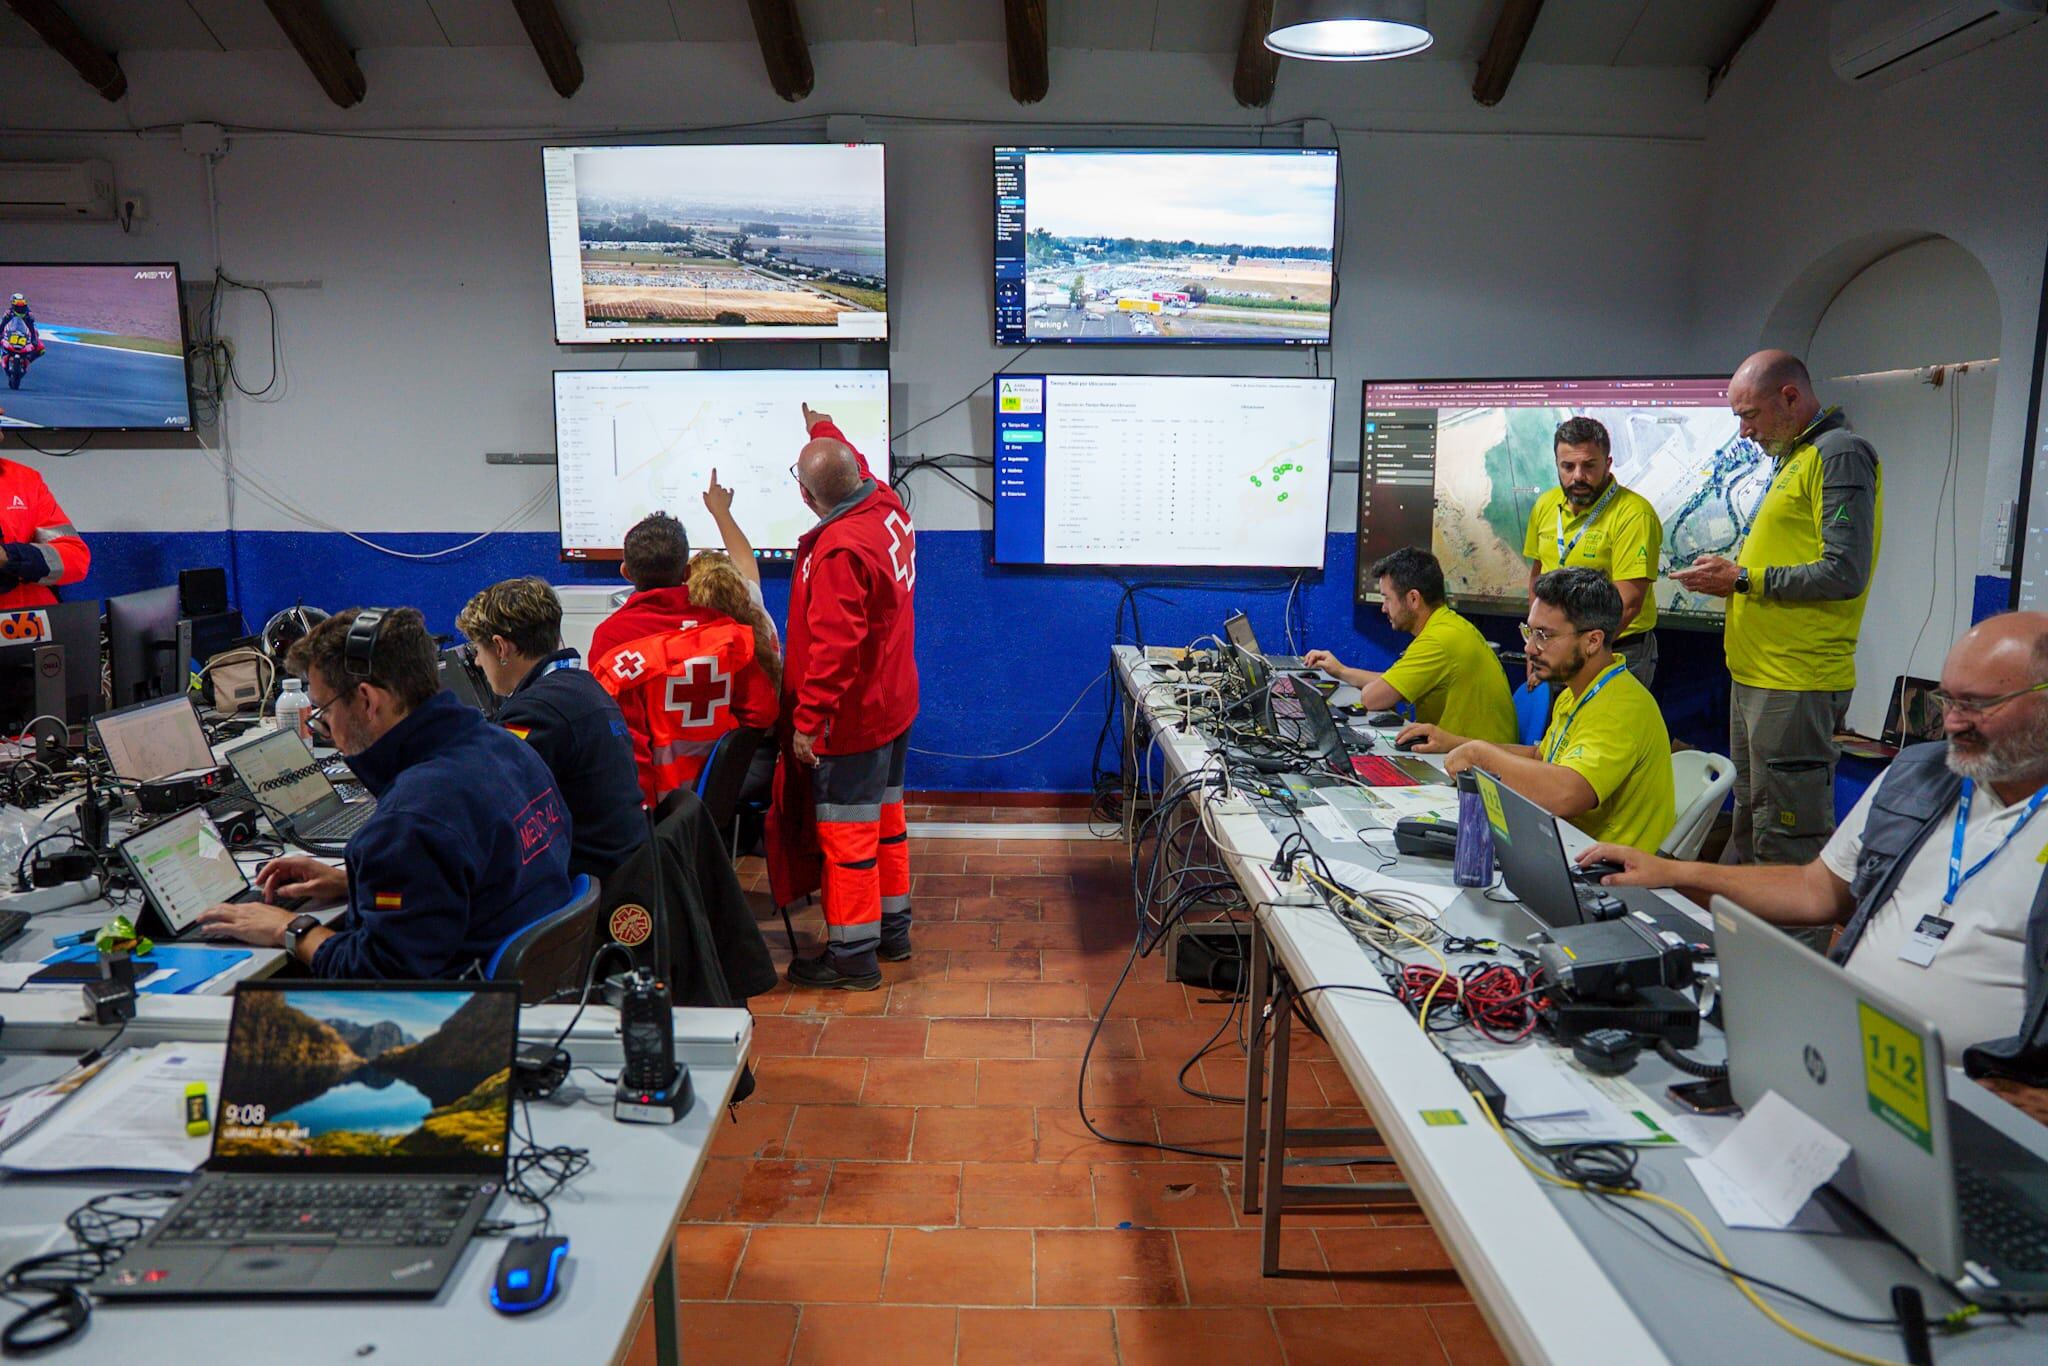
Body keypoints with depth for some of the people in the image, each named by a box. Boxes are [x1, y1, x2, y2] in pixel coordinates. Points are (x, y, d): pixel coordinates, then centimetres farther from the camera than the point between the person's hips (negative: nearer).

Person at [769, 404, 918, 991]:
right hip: (893, 704, 10)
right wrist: (823, 429, 39)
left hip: (851, 719, -10)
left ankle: (853, 955, 12)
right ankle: (892, 928, 33)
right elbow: (856, 466, 24)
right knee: (885, 817, 20)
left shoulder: (839, 551, -27)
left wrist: (807, 719, -22)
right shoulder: (888, 508, -1)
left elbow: (834, 645, -29)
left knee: (847, 832, 1)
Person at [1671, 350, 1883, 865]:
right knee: (1749, 829, 18)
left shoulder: (1839, 454, -11)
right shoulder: (1794, 458, 20)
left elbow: (1845, 573, -20)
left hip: (1795, 686, -10)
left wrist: (1743, 578, -13)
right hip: (1756, 677, 10)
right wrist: (1731, 569, 9)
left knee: (1787, 846, -5)